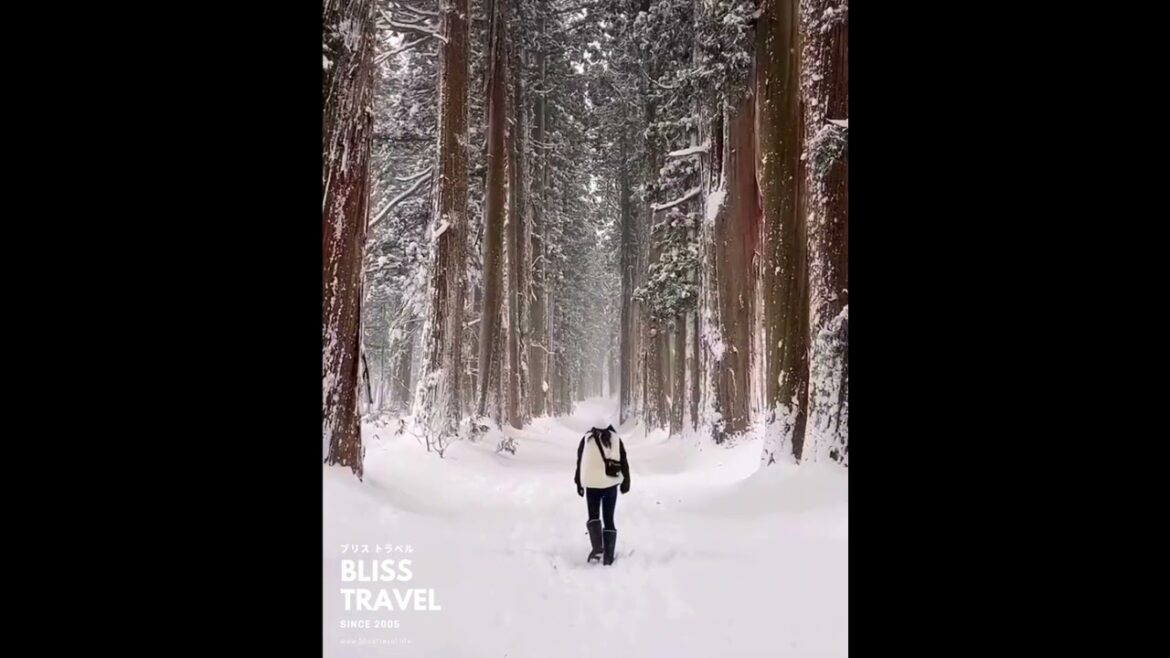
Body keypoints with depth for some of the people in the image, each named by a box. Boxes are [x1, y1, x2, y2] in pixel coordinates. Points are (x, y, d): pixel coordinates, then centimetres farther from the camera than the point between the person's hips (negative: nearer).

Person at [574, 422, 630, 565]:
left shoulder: (587, 439, -3)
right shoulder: (616, 439, -1)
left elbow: (580, 462, 3)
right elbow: (624, 463, 4)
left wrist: (579, 483, 14)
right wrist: (625, 483, 16)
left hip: (592, 485, -1)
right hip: (611, 485, 1)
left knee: (593, 516, 14)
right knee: (609, 519, 9)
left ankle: (597, 547, -6)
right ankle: (608, 556, 6)